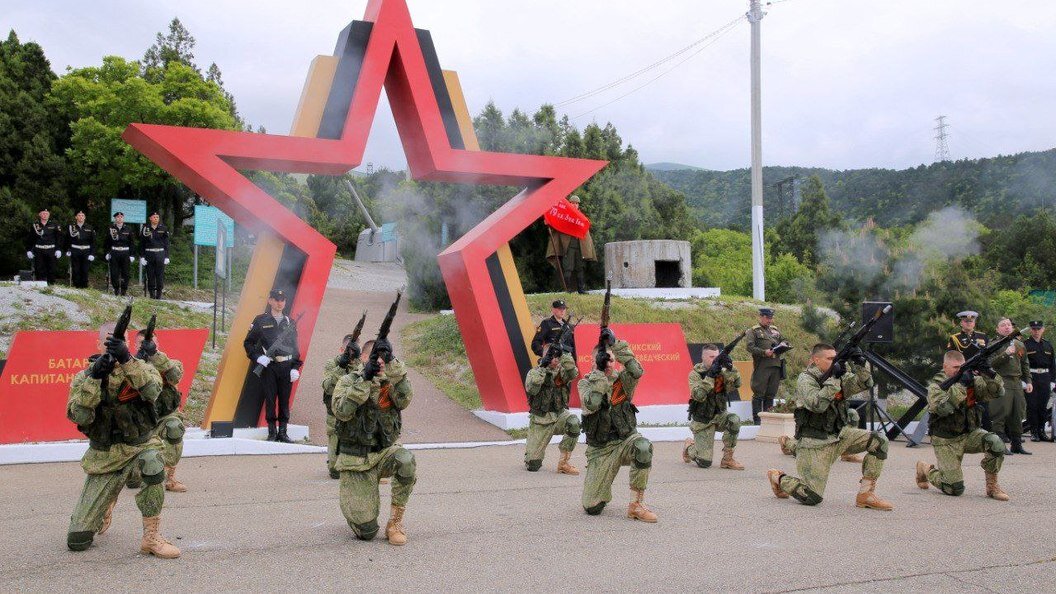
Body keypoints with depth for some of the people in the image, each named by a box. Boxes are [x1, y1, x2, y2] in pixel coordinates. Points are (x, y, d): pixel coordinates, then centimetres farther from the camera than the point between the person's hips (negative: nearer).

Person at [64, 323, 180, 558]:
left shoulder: (141, 368, -6)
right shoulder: (83, 377, -3)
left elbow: (152, 391, -29)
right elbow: (79, 417, -20)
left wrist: (126, 360, -40)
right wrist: (94, 377, -28)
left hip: (141, 445, -1)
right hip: (104, 456, 1)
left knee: (152, 463, -40)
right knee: (78, 539, 0)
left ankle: (151, 538, -24)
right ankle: (107, 506, 36)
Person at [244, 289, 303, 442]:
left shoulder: (290, 322, 13)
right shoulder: (261, 321, 4)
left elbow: (295, 347, 14)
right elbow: (248, 343, 6)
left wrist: (296, 367, 5)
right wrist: (258, 357, -9)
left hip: (287, 366, 2)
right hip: (268, 366, -2)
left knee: (285, 400, 4)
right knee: (270, 400, -1)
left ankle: (283, 432, 11)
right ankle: (272, 432, 7)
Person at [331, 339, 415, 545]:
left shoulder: (392, 383, 3)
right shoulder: (349, 381, -5)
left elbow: (404, 400, -19)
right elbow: (342, 412, -22)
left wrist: (392, 364, -22)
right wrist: (365, 379, -26)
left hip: (385, 452, 2)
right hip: (356, 461, -2)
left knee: (406, 461, -36)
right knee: (366, 532, -8)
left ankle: (395, 522, -15)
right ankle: (355, 506, 30)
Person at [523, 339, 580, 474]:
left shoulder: (562, 371, -1)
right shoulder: (535, 372, -6)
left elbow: (573, 373, -23)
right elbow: (531, 389, -26)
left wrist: (564, 354, -33)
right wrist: (542, 367, -30)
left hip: (559, 416, 2)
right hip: (540, 421, -2)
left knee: (574, 422, -33)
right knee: (533, 466, -5)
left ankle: (563, 463, -17)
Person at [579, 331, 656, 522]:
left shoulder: (622, 379, 0)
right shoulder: (586, 383, -2)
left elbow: (637, 371, -24)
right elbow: (591, 405, -23)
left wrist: (616, 343, -26)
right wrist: (599, 371, -22)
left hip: (626, 440, 0)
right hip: (600, 449, 0)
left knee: (643, 447, -37)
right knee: (592, 507, -7)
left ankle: (636, 505, -22)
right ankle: (603, 491, 33)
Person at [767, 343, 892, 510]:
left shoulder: (839, 376, 8)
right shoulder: (805, 379, -13)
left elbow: (865, 383, 4)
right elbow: (817, 405, -29)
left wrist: (859, 365, -13)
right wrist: (834, 378, -27)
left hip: (839, 435, 7)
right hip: (815, 443, -7)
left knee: (879, 441, -11)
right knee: (812, 498, -13)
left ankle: (866, 494, -3)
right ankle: (778, 478, 17)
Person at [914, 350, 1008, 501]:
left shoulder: (972, 380, 0)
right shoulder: (935, 386, -13)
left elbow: (997, 392, -10)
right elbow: (942, 408, -32)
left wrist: (988, 373, -27)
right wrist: (961, 385, -34)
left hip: (970, 434, 4)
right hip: (946, 441, -4)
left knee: (996, 444, -27)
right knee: (955, 489, -8)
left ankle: (992, 485, -5)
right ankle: (925, 469, 22)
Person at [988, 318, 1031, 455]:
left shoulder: (1019, 344, 18)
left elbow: (1025, 365, 23)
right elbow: (991, 363, -13)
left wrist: (1028, 381, 15)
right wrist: (1006, 353, -21)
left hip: (1017, 383, 6)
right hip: (1001, 382, -6)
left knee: (1018, 414, 8)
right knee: (1000, 414, -9)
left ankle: (1017, 445, 17)